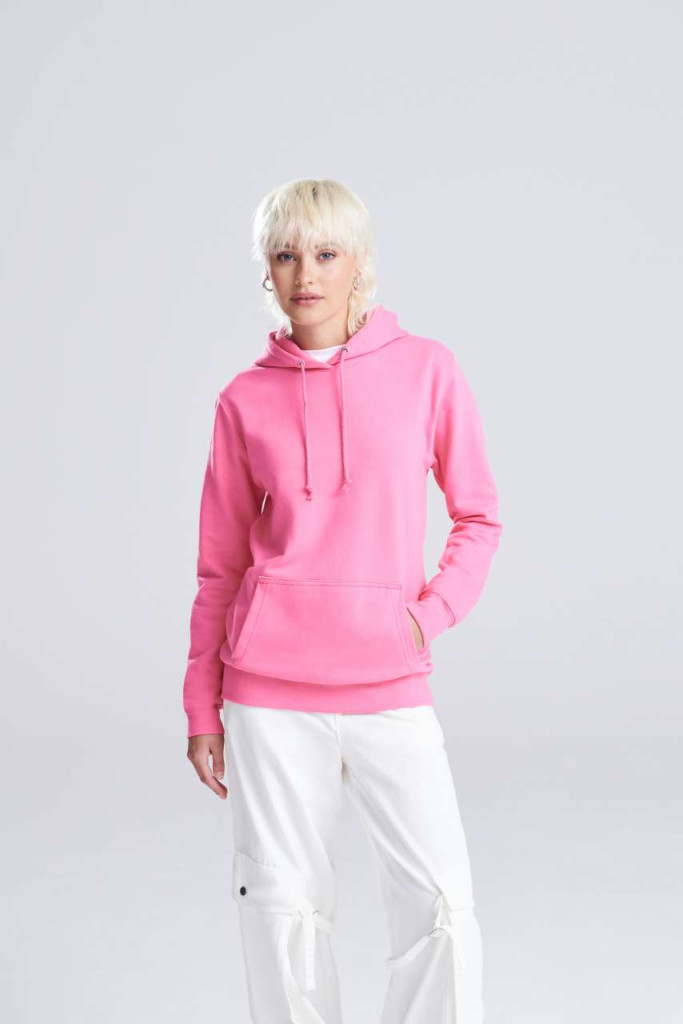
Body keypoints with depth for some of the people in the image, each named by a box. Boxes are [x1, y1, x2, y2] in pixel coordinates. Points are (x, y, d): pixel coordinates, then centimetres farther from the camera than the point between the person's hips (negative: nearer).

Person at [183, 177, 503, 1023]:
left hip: (390, 690, 0)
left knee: (440, 901, -1)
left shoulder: (425, 368, 1)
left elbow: (479, 516, 8)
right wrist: (202, 706, 8)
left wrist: (436, 610, -7)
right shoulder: (246, 400, 3)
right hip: (270, 691, 1)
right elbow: (220, 565, 8)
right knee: (283, 903, 7)